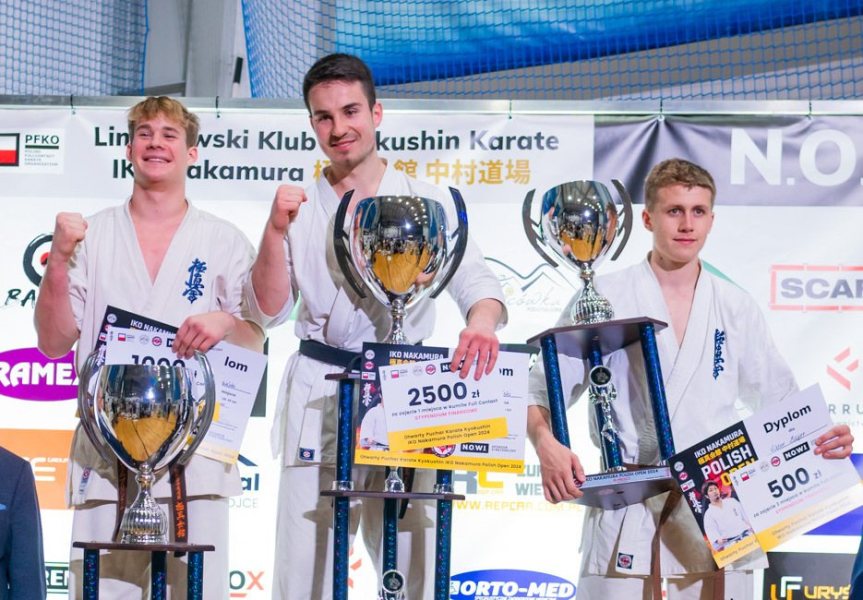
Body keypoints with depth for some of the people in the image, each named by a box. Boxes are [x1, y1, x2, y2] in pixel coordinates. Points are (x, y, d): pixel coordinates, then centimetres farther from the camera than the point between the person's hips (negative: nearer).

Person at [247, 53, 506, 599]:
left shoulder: (426, 203, 6)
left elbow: (475, 281, -5)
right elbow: (271, 310, 4)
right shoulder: (298, 207, 9)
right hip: (318, 396, 1)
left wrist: (481, 322, -28)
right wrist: (276, 231, -11)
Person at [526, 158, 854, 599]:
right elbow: (542, 393, 3)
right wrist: (547, 446, -18)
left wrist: (822, 438, -3)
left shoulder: (736, 309, 11)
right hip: (628, 520, -2)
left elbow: (778, 401, 17)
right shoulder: (604, 299, 3)